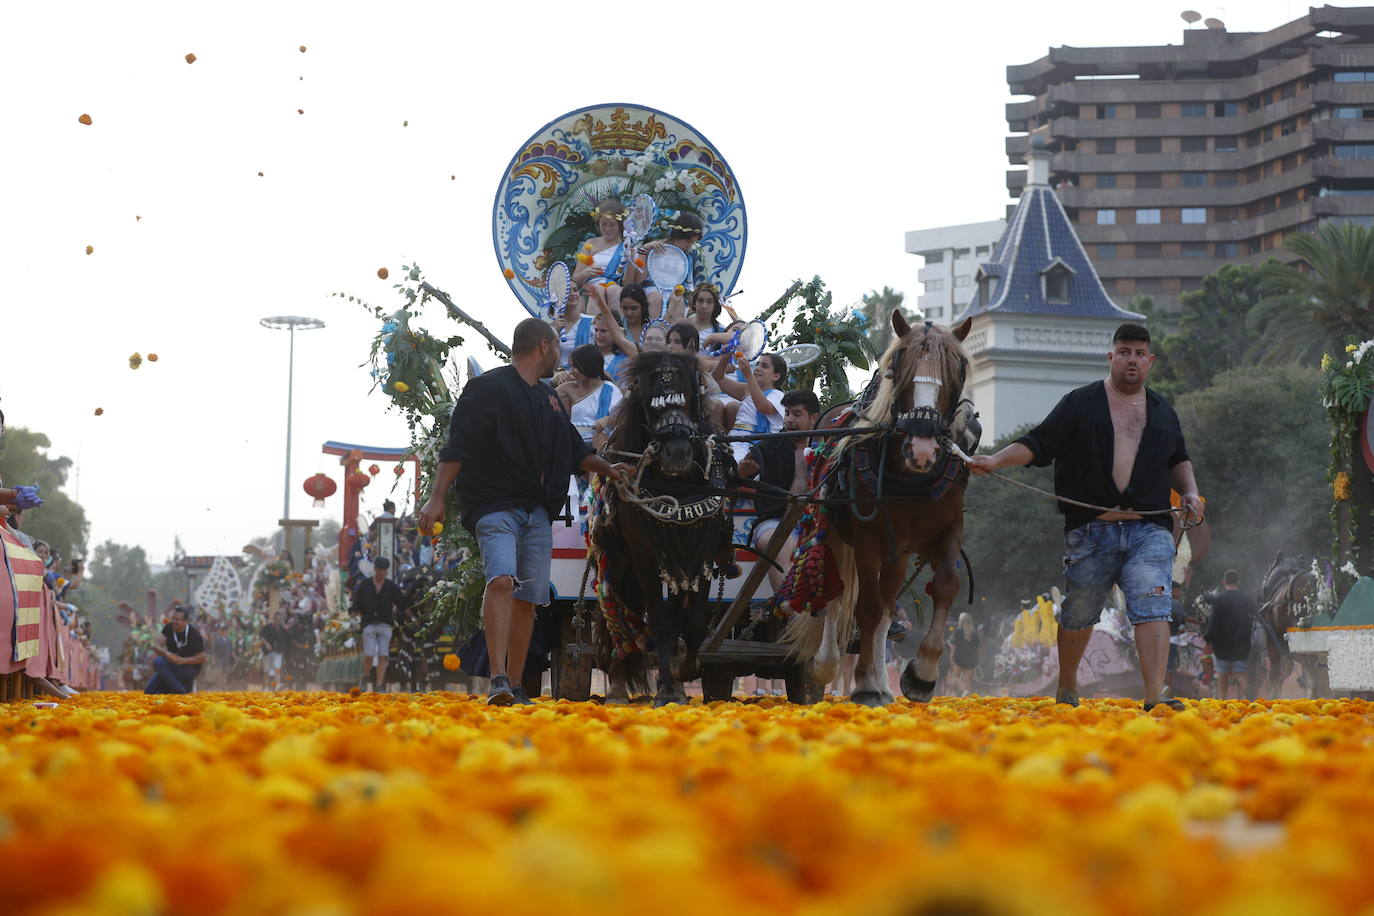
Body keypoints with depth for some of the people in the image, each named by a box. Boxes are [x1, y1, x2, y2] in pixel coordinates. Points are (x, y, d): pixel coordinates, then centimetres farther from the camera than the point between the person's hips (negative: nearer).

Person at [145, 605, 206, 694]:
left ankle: (179, 689, -18)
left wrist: (180, 660, -27)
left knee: (158, 662, -28)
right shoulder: (169, 628, -1)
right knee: (149, 690, -7)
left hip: (190, 669, -7)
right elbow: (156, 646, -8)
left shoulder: (194, 635, -16)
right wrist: (166, 653, -31)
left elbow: (201, 658, -16)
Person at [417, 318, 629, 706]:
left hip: (538, 512, 8)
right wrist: (437, 498, -16)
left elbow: (574, 450, 31)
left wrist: (607, 469, 15)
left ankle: (514, 687, 10)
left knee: (528, 598, 4)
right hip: (495, 506, -8)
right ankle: (498, 679, -32)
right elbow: (456, 447, -9)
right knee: (501, 580, -25)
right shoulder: (489, 389, -3)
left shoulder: (548, 398, 22)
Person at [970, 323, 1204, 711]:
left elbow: (1178, 460, 33)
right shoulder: (1078, 405, 7)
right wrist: (996, 460, -14)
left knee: (1152, 606, -16)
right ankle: (1067, 686, 30)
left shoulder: (1163, 413, 19)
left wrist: (1189, 491, 15)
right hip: (1090, 529, -2)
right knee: (1078, 613, 8)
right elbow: (1038, 444, 1)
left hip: (1149, 530, 2)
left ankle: (1155, 697, -22)